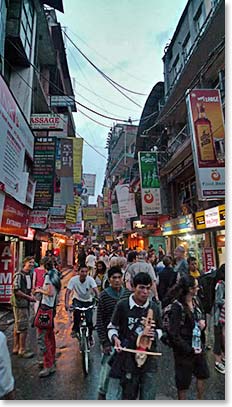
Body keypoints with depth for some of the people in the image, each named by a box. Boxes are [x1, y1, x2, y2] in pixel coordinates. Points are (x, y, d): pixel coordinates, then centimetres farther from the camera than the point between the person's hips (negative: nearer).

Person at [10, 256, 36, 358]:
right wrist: (29, 297, -16)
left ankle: (16, 348, 28)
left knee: (18, 327, 17)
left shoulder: (29, 275, 11)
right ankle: (22, 350, 9)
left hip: (26, 304, 9)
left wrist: (31, 295, 5)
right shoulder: (19, 275, -16)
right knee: (23, 327, -3)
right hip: (19, 304, -9)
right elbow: (16, 290, -21)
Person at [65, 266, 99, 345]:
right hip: (77, 299, 0)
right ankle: (75, 329, -5)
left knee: (89, 320, -8)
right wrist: (66, 303, -42)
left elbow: (96, 291, -32)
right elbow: (68, 292, -28)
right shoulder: (73, 279, -24)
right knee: (77, 311, -32)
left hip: (88, 301, 0)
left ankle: (90, 336, 23)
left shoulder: (90, 279, -24)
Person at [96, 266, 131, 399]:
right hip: (109, 338, -3)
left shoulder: (128, 294, -3)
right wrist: (104, 341, -9)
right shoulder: (104, 295, -12)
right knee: (107, 367, 7)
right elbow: (99, 321, -8)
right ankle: (102, 393, 34)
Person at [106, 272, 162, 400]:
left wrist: (154, 334, -9)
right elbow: (112, 327, 0)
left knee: (148, 396, 12)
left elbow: (159, 330, 12)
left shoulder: (154, 307, 0)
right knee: (128, 395, 12)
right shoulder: (122, 305, -12)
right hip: (128, 357, -3)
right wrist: (115, 338, -19)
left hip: (149, 358, 3)